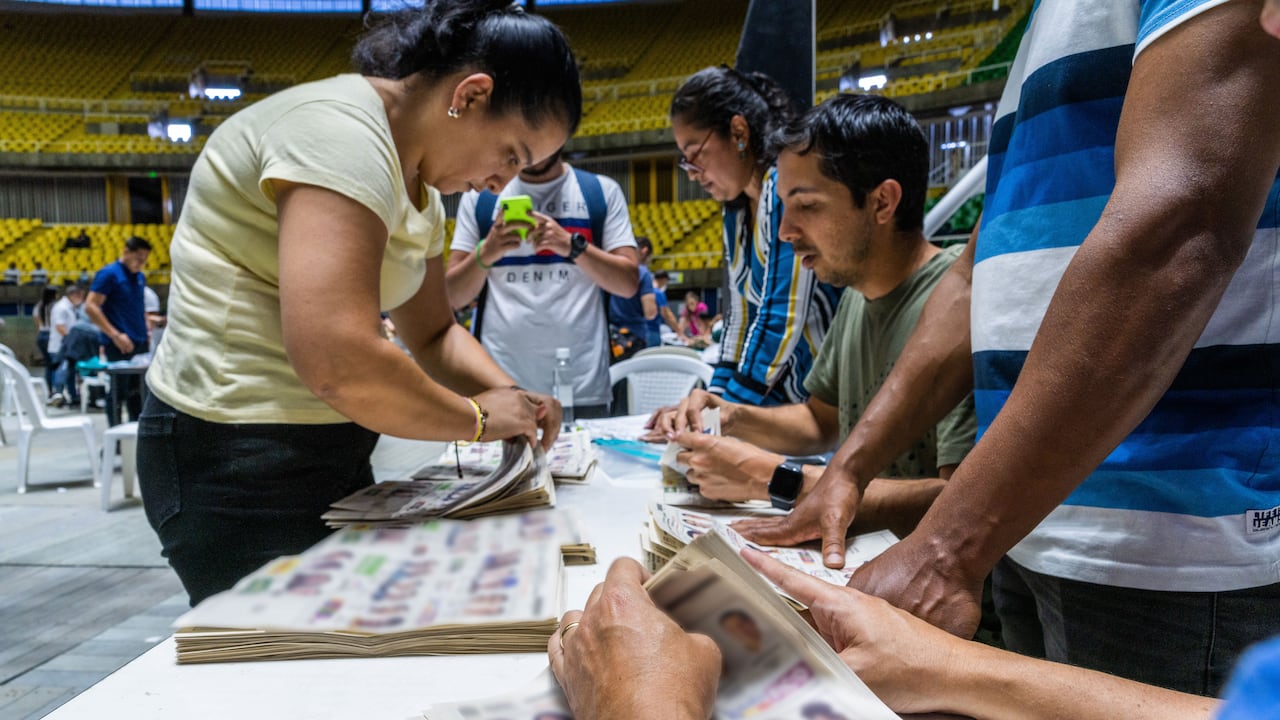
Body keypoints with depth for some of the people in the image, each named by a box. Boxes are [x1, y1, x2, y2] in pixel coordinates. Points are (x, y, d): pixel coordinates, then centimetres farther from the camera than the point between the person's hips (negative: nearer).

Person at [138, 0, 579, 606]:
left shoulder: (417, 184, 10)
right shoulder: (339, 130, -22)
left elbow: (434, 333, 17)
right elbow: (337, 364, -31)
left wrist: (509, 396, -1)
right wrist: (478, 416, -16)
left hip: (329, 451, 10)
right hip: (240, 459, -9)